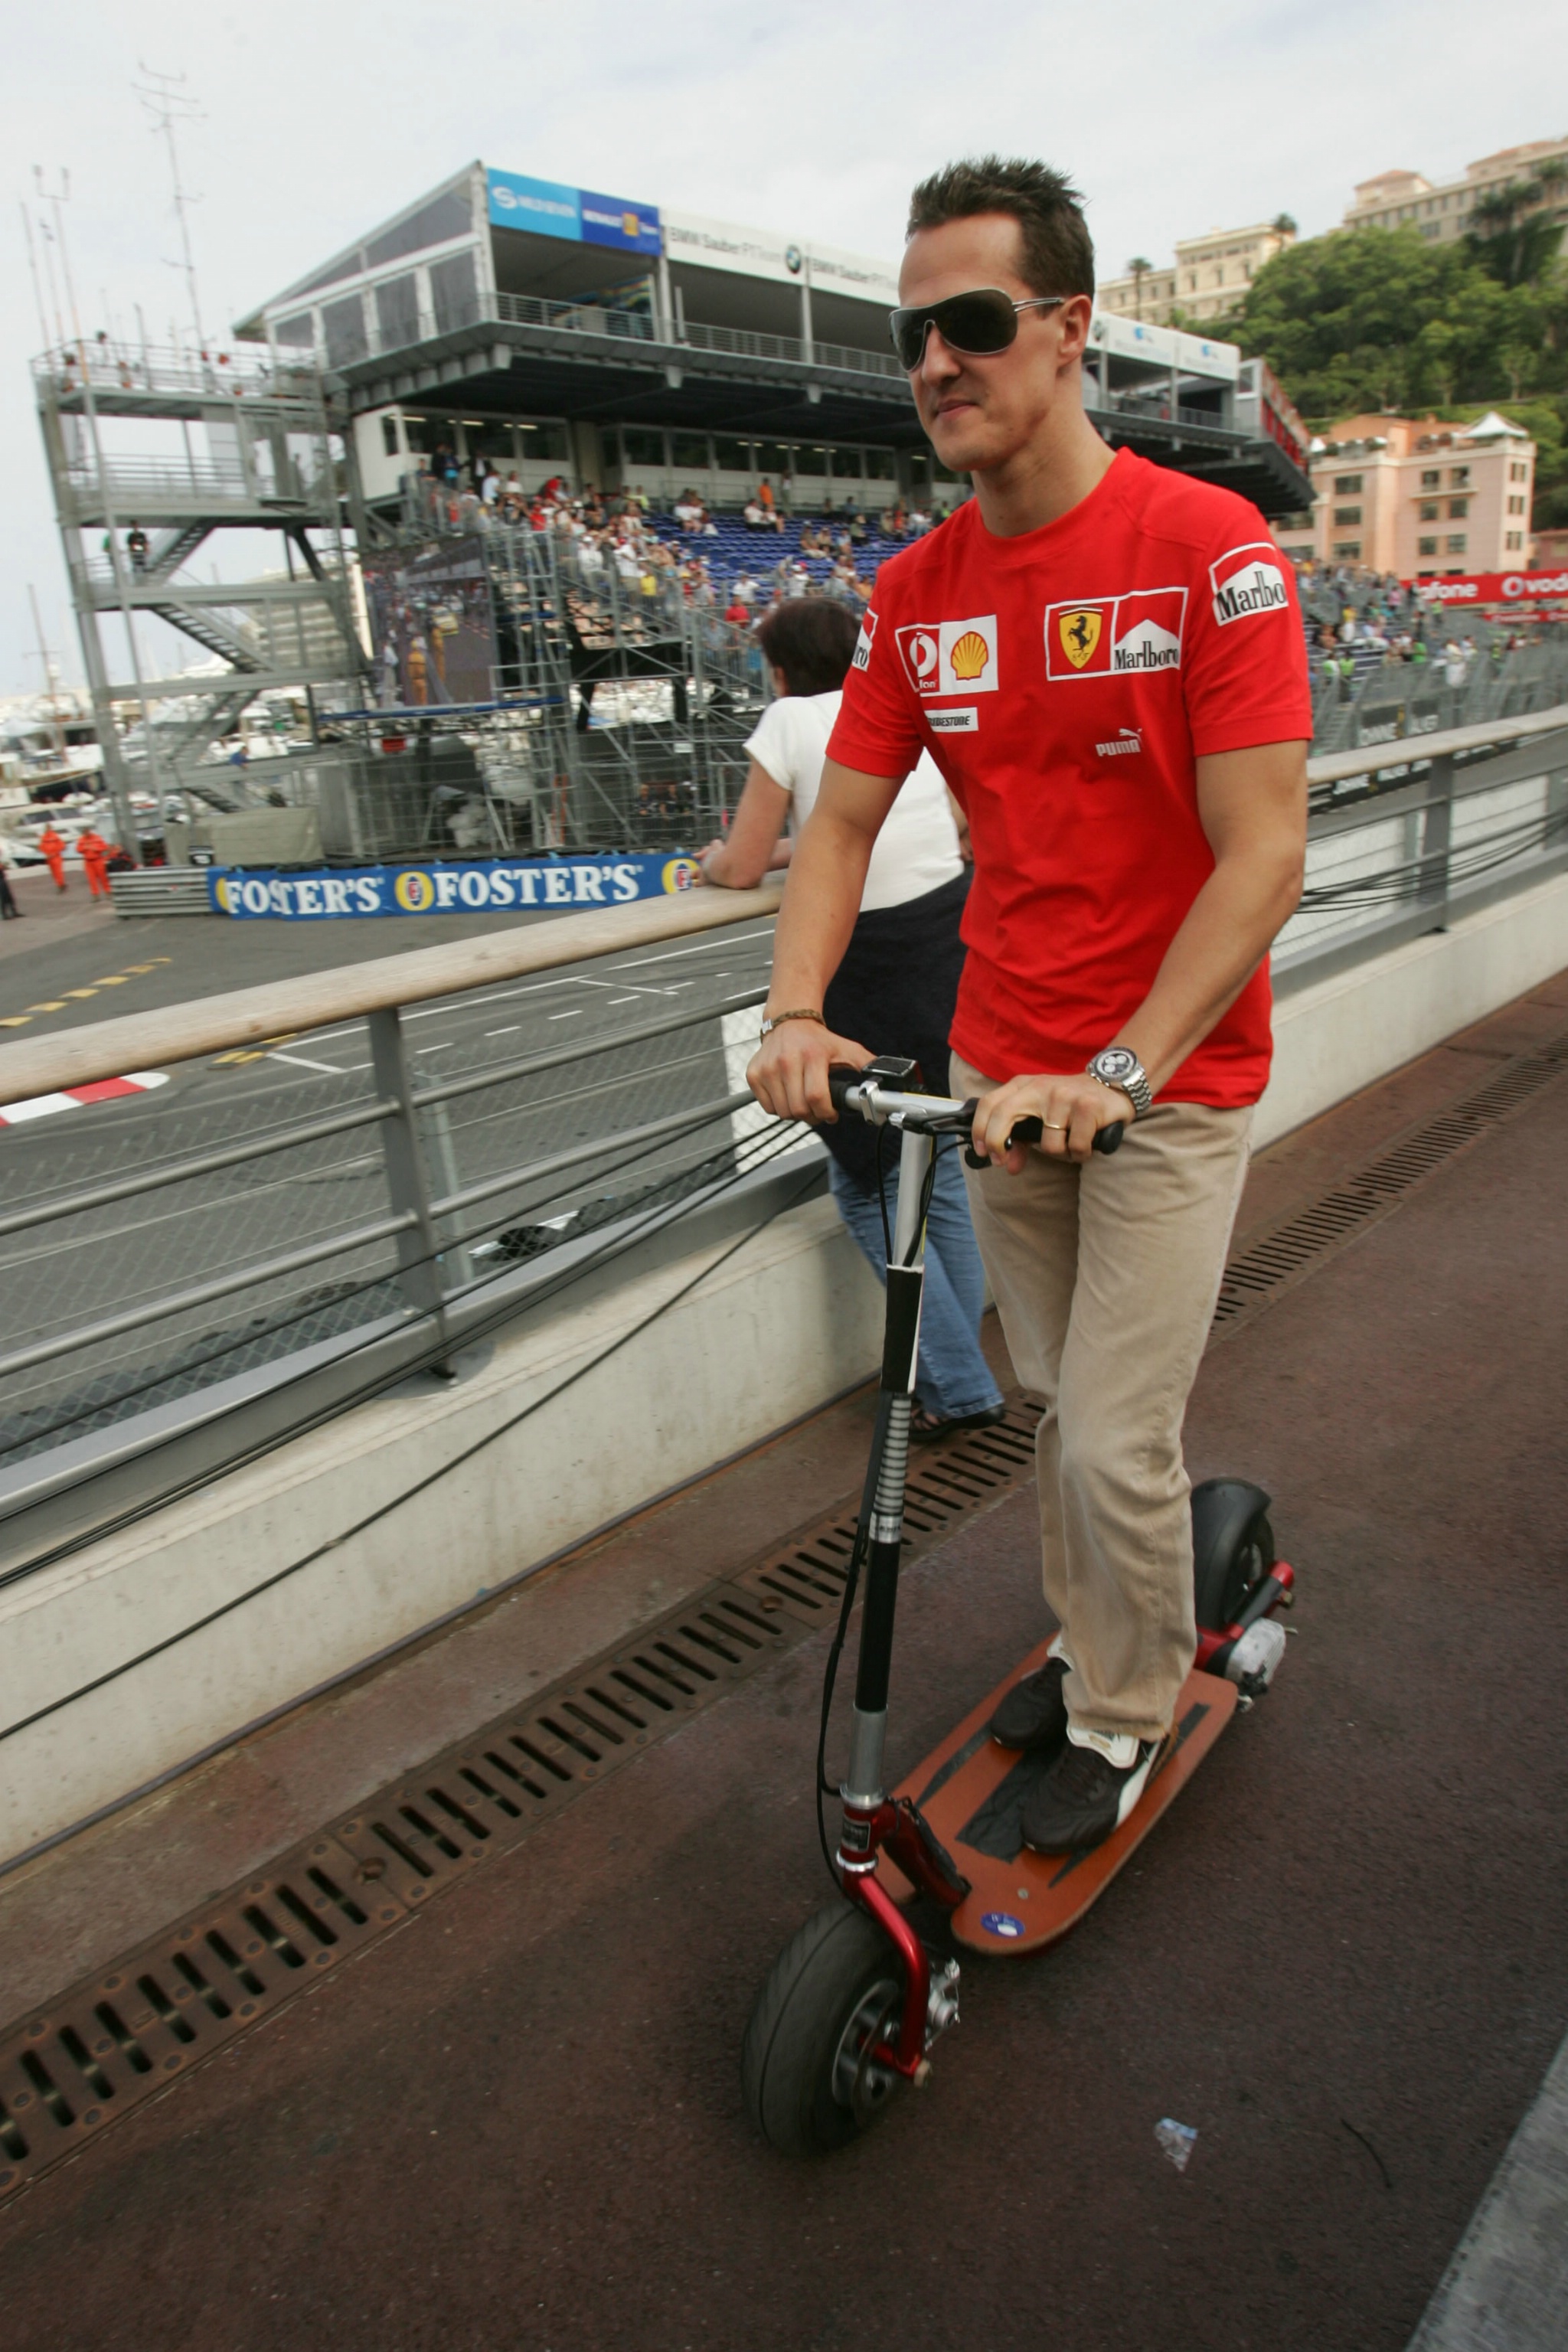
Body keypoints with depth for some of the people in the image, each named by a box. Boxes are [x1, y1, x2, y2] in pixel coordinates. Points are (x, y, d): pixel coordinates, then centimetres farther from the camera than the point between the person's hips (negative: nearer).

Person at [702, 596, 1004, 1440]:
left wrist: (714, 859, 18)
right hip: (954, 938, 7)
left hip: (874, 966, -7)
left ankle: (959, 1387, 10)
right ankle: (957, 1379, 28)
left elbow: (741, 869, -2)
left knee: (868, 1189, 8)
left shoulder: (791, 719, -4)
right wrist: (787, 849, 26)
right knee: (938, 1172, 18)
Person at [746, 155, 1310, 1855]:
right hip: (999, 1073, 5)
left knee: (1115, 1446, 0)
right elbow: (840, 822, 2)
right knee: (1057, 1406, 17)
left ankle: (1122, 1716, 27)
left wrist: (1118, 1071, -28)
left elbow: (1263, 852, -19)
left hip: (1169, 1079, -4)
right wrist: (797, 1014, -16)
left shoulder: (1208, 547, -13)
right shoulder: (916, 592, 3)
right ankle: (1093, 1646, 41)